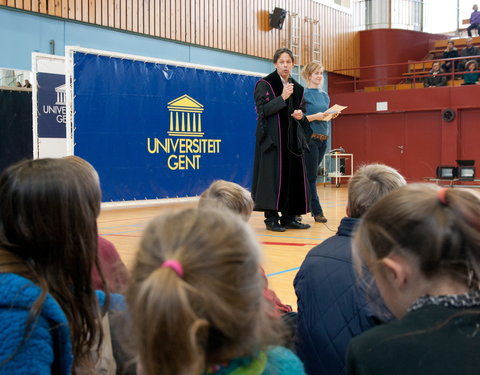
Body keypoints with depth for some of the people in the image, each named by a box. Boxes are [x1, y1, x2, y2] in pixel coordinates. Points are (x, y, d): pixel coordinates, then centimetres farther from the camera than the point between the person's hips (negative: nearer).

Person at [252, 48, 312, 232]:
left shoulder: (297, 88, 14)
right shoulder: (265, 84, -3)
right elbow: (262, 110, -12)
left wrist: (301, 115, -3)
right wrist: (282, 98, -19)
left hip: (292, 138, 6)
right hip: (272, 137, -6)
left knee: (293, 177, 4)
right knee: (273, 176, -9)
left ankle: (289, 217, 11)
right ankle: (271, 218, -4)